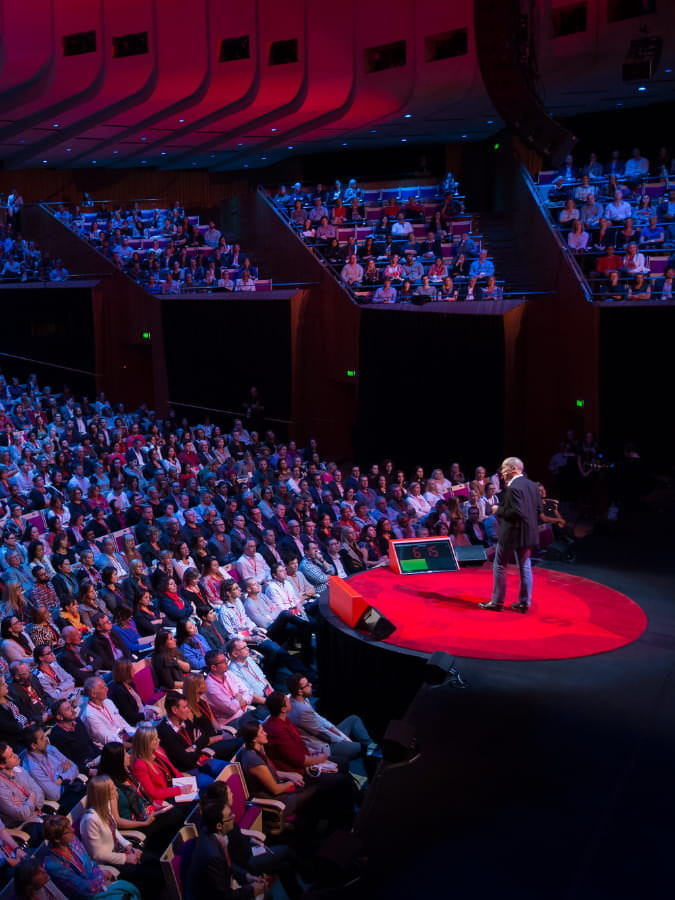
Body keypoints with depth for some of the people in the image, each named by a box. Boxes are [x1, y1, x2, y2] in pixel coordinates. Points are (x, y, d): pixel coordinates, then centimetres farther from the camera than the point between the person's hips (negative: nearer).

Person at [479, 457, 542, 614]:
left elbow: (515, 512, -24)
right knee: (525, 567, 12)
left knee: (500, 566, 5)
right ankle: (525, 603, 15)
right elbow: (539, 510, 9)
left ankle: (497, 602, 10)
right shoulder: (532, 485, 7)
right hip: (528, 533, 8)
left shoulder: (513, 488, -19)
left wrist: (499, 510, -11)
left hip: (511, 534, -8)